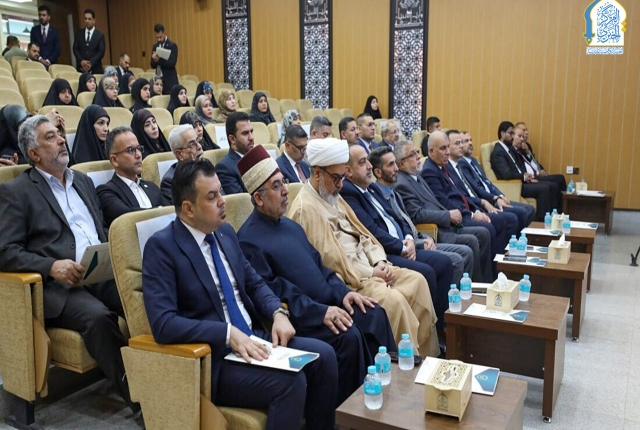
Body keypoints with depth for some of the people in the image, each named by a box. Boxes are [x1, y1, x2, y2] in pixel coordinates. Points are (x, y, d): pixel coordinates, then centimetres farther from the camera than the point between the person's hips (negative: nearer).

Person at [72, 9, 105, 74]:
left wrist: (91, 63, -14)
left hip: (95, 69, -2)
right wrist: (81, 61, -10)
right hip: (81, 68, 2)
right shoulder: (79, 33, 12)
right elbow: (75, 49, 7)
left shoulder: (100, 35, 4)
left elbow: (101, 52, -3)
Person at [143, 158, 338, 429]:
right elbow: (162, 324, -21)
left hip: (252, 337, 7)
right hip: (212, 357, -7)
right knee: (291, 382, -26)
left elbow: (254, 283, 16)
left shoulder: (225, 232, 9)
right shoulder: (162, 246, -13)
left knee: (323, 355, -9)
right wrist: (229, 334, -26)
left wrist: (278, 313, -4)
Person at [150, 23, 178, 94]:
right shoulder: (155, 46, 13)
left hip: (169, 81, -5)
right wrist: (154, 60, -13)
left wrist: (159, 60, -25)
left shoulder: (172, 45, -5)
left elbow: (172, 63, -15)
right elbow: (152, 65, 10)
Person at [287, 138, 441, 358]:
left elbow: (360, 232, 15)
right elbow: (330, 259, -20)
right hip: (344, 278, -9)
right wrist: (370, 273, -14)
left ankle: (427, 353, 4)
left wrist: (379, 261, -2)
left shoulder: (334, 198, 14)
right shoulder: (305, 209, -16)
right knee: (393, 299, -27)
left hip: (367, 268, 10)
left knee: (416, 280, -3)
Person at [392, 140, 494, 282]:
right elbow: (417, 215, -22)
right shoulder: (401, 184, -14)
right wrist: (448, 215, -16)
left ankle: (487, 283, 8)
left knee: (483, 233, 3)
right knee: (471, 241, -23)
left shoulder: (417, 175, 16)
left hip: (445, 225, 10)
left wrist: (451, 215, 5)